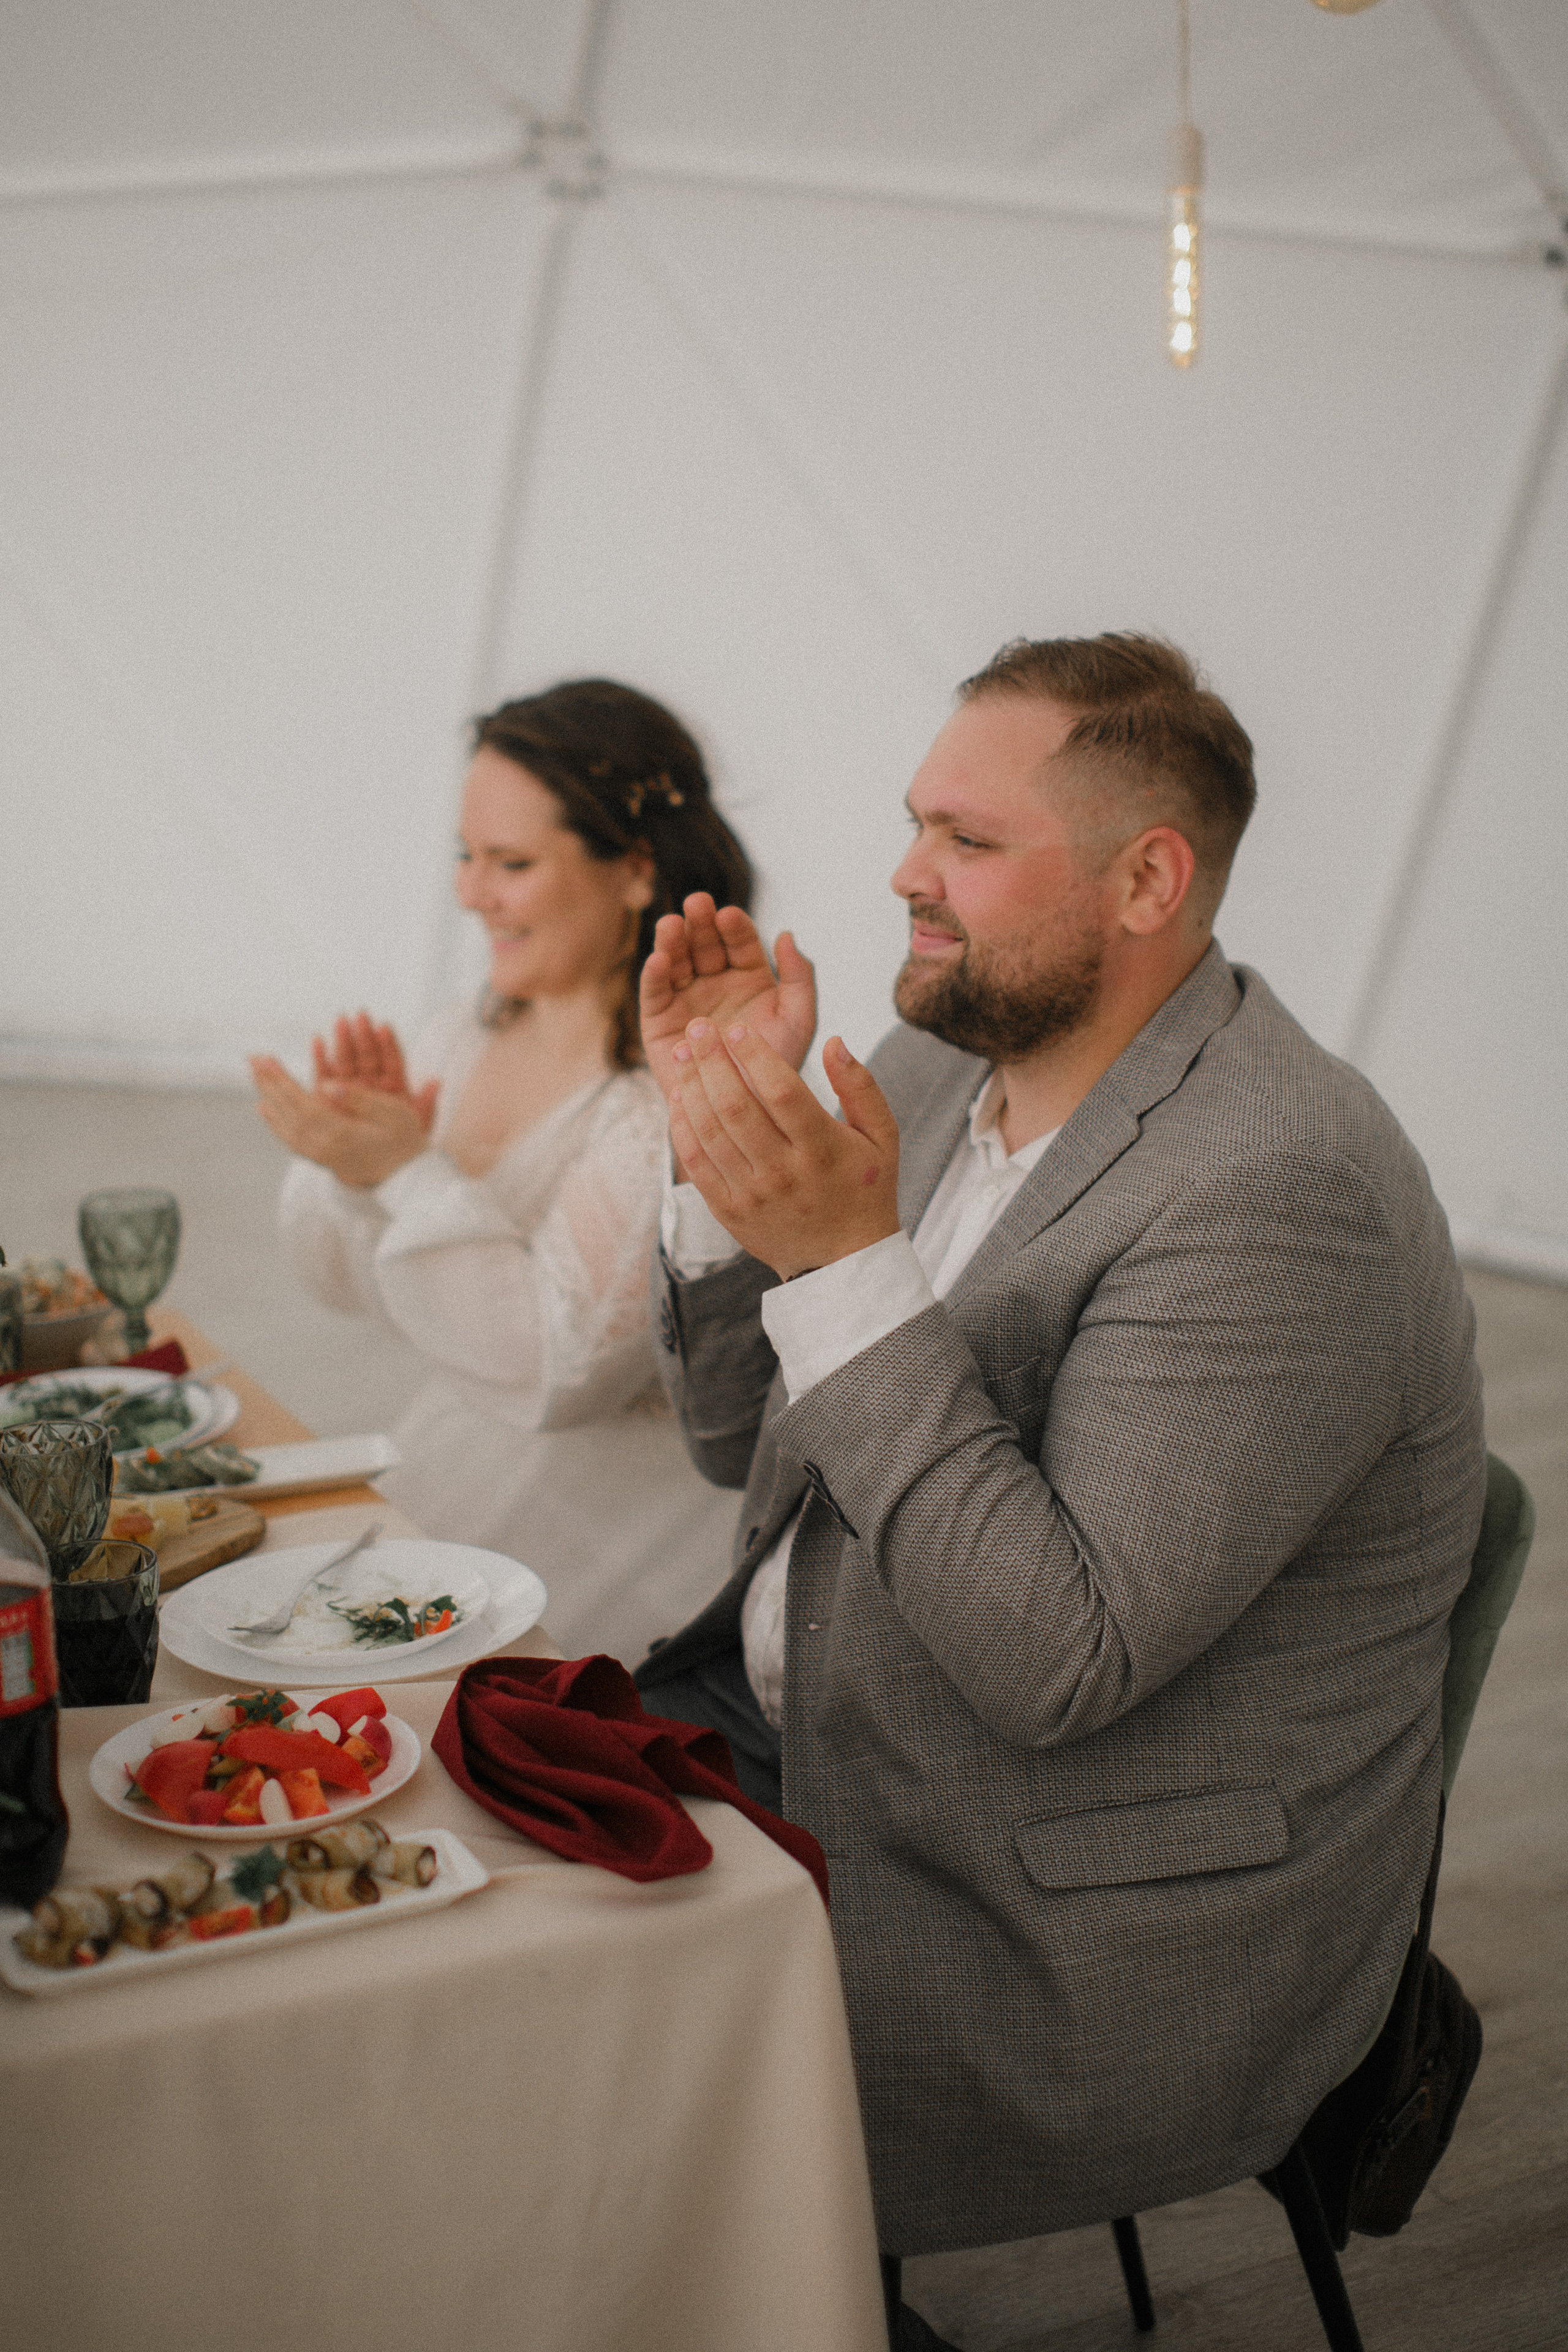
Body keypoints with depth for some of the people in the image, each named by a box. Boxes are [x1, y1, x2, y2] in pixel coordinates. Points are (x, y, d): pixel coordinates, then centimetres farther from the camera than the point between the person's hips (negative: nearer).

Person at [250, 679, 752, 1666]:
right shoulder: (465, 1038, 5)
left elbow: (565, 1369, -23)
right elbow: (341, 1280, 11)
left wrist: (411, 1171, -25)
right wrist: (355, 1157, -10)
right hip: (448, 1473, 7)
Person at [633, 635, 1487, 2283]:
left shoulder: (1283, 1195, -24)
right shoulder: (936, 1066, 3)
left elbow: (1057, 1663, -28)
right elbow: (743, 1438, 9)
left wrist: (845, 1266, -30)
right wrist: (720, 1139, -7)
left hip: (1085, 1957, -8)